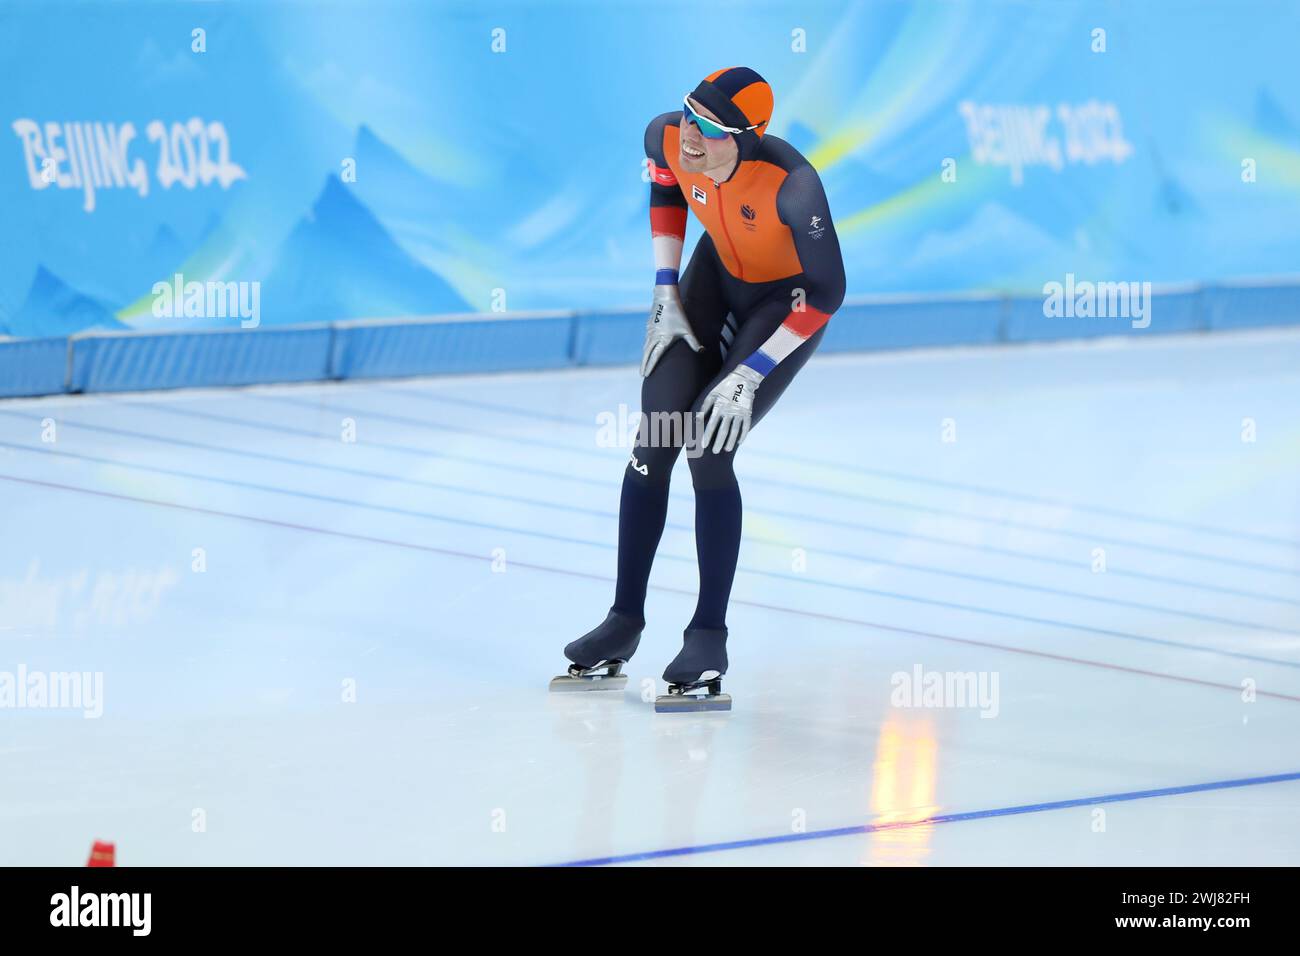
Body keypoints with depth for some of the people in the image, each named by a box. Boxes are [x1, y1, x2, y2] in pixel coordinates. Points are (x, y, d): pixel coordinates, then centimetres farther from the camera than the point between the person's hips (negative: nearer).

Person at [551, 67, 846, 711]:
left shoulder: (792, 185, -38)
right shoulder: (667, 138, -23)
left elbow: (826, 295, -26)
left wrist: (750, 374, -25)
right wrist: (665, 297, 0)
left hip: (791, 302, -5)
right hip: (718, 276, 5)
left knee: (709, 450, -17)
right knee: (654, 441, -4)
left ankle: (709, 635, -5)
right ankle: (625, 621, 8)